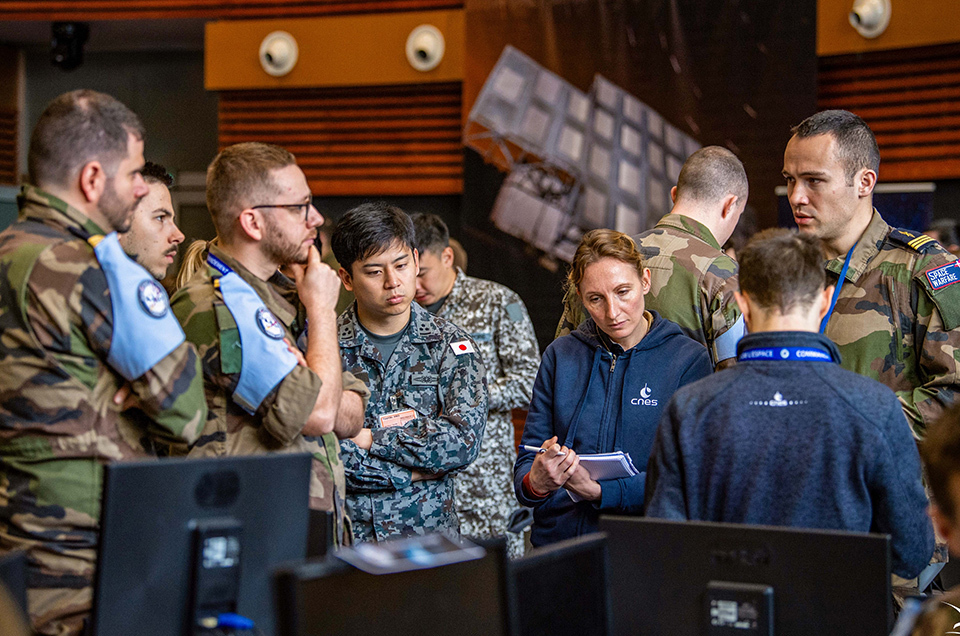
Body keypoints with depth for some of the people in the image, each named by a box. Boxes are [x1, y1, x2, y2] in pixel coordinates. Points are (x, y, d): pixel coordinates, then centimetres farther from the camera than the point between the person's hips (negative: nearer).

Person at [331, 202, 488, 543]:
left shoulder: (451, 344, 7)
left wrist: (369, 438, -7)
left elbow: (463, 441, -5)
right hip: (344, 538, -1)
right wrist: (413, 471, -8)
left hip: (429, 534, 1)